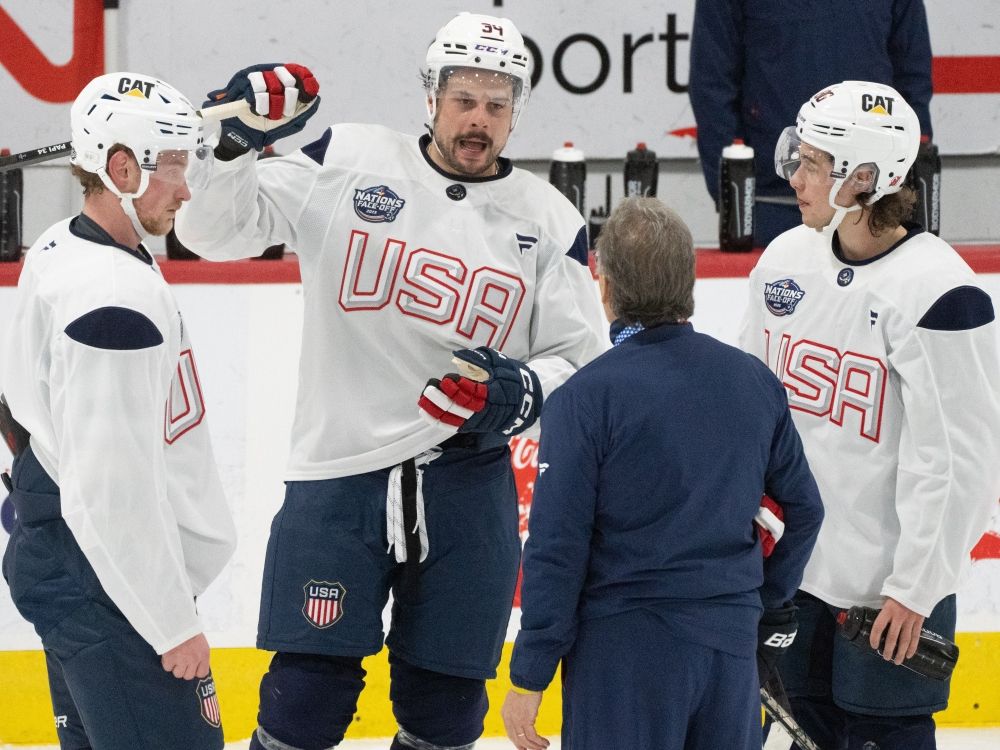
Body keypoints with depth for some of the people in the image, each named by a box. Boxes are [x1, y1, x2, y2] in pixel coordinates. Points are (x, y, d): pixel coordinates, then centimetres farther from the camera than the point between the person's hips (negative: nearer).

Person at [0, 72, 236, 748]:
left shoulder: (58, 250, 7)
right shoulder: (116, 300, -25)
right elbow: (115, 490, -26)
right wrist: (174, 623, -19)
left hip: (59, 558, 11)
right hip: (106, 585, -11)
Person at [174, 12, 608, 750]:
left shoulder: (549, 220, 4)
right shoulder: (347, 162, -2)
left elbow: (582, 361, 6)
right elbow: (213, 230, -3)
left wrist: (522, 391, -14)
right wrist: (241, 143, -20)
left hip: (469, 490, 2)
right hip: (339, 475, -2)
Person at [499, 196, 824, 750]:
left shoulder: (585, 397, -12)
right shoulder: (754, 382, 5)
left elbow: (557, 548, -12)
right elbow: (803, 508, 13)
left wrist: (529, 677, -6)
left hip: (625, 651, -5)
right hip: (732, 644, 5)